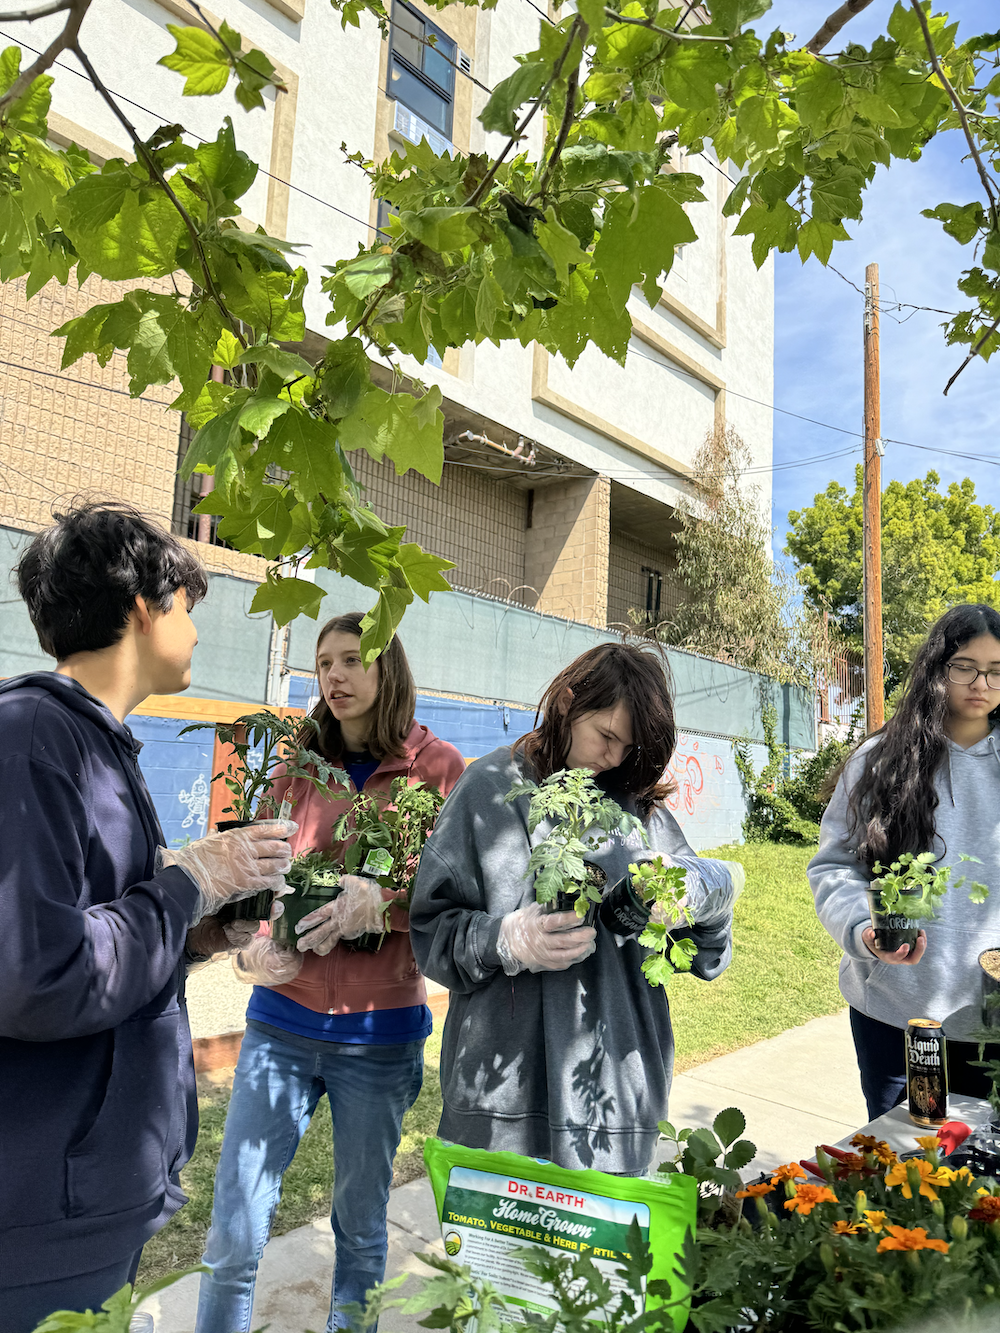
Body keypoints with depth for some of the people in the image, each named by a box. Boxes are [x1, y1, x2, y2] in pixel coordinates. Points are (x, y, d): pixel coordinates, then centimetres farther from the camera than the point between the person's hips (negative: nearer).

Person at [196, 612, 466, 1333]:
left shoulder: (438, 765, -5)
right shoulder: (300, 765, 5)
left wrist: (383, 898, -25)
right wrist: (254, 946, -10)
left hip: (379, 1032, -2)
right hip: (282, 1022, 2)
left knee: (361, 1225, 16)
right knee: (233, 1233, 8)